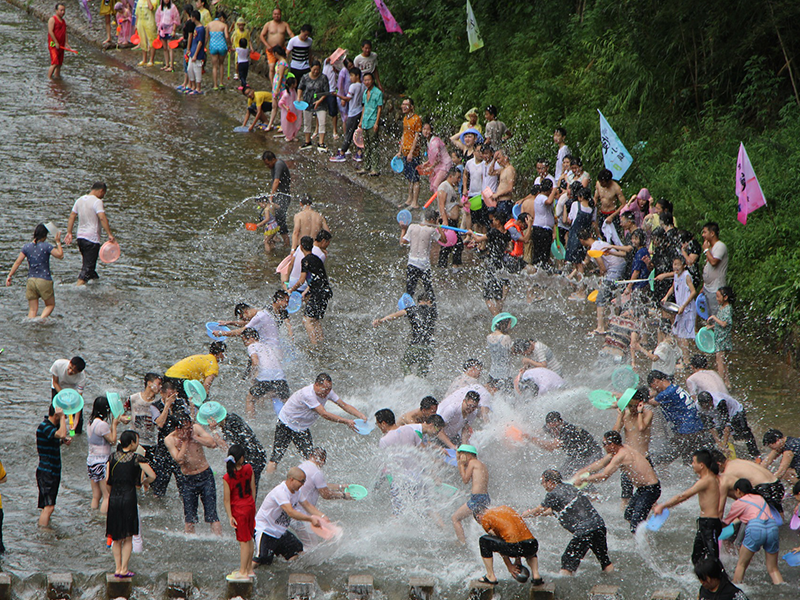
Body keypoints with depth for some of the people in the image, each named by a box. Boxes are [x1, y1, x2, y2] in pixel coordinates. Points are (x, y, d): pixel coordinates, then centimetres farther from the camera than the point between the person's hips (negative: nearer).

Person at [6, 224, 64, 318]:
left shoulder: (27, 247, 2)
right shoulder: (46, 246, -10)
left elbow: (17, 262, 1)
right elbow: (60, 255, -10)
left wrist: (9, 276, 8)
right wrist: (58, 242, 1)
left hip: (31, 281, 4)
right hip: (44, 281, -4)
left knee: (33, 309, 9)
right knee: (50, 305, 13)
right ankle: (42, 318, -11)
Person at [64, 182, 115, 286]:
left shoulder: (80, 200, 11)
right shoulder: (97, 201, -13)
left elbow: (72, 216, 13)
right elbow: (102, 218, -25)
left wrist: (69, 233, 16)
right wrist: (109, 234, -26)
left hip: (80, 237, 8)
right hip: (92, 238, -8)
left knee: (88, 265, 20)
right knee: (88, 267, -6)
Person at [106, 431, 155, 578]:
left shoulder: (113, 458, 5)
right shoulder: (137, 458, -5)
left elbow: (107, 480, 3)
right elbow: (152, 476, -10)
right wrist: (143, 483, 11)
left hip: (114, 499, 3)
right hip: (129, 498, -3)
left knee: (116, 538, 13)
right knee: (128, 538, 6)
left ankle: (117, 568, 10)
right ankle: (124, 569, 2)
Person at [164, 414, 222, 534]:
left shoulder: (196, 429, -7)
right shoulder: (170, 440, -11)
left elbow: (213, 443, -16)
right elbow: (179, 460, -20)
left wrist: (194, 437, -18)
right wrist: (185, 441, -19)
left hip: (205, 476, 0)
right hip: (188, 480, 0)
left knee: (211, 515, -6)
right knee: (189, 518, -1)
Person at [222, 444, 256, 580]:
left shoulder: (227, 478, -21)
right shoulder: (248, 469, -10)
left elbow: (227, 499, -16)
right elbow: (253, 488, 2)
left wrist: (230, 516, -9)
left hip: (239, 509, -5)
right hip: (250, 505, 5)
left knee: (243, 541, 4)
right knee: (249, 539, 17)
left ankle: (243, 572, 13)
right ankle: (249, 569, 29)